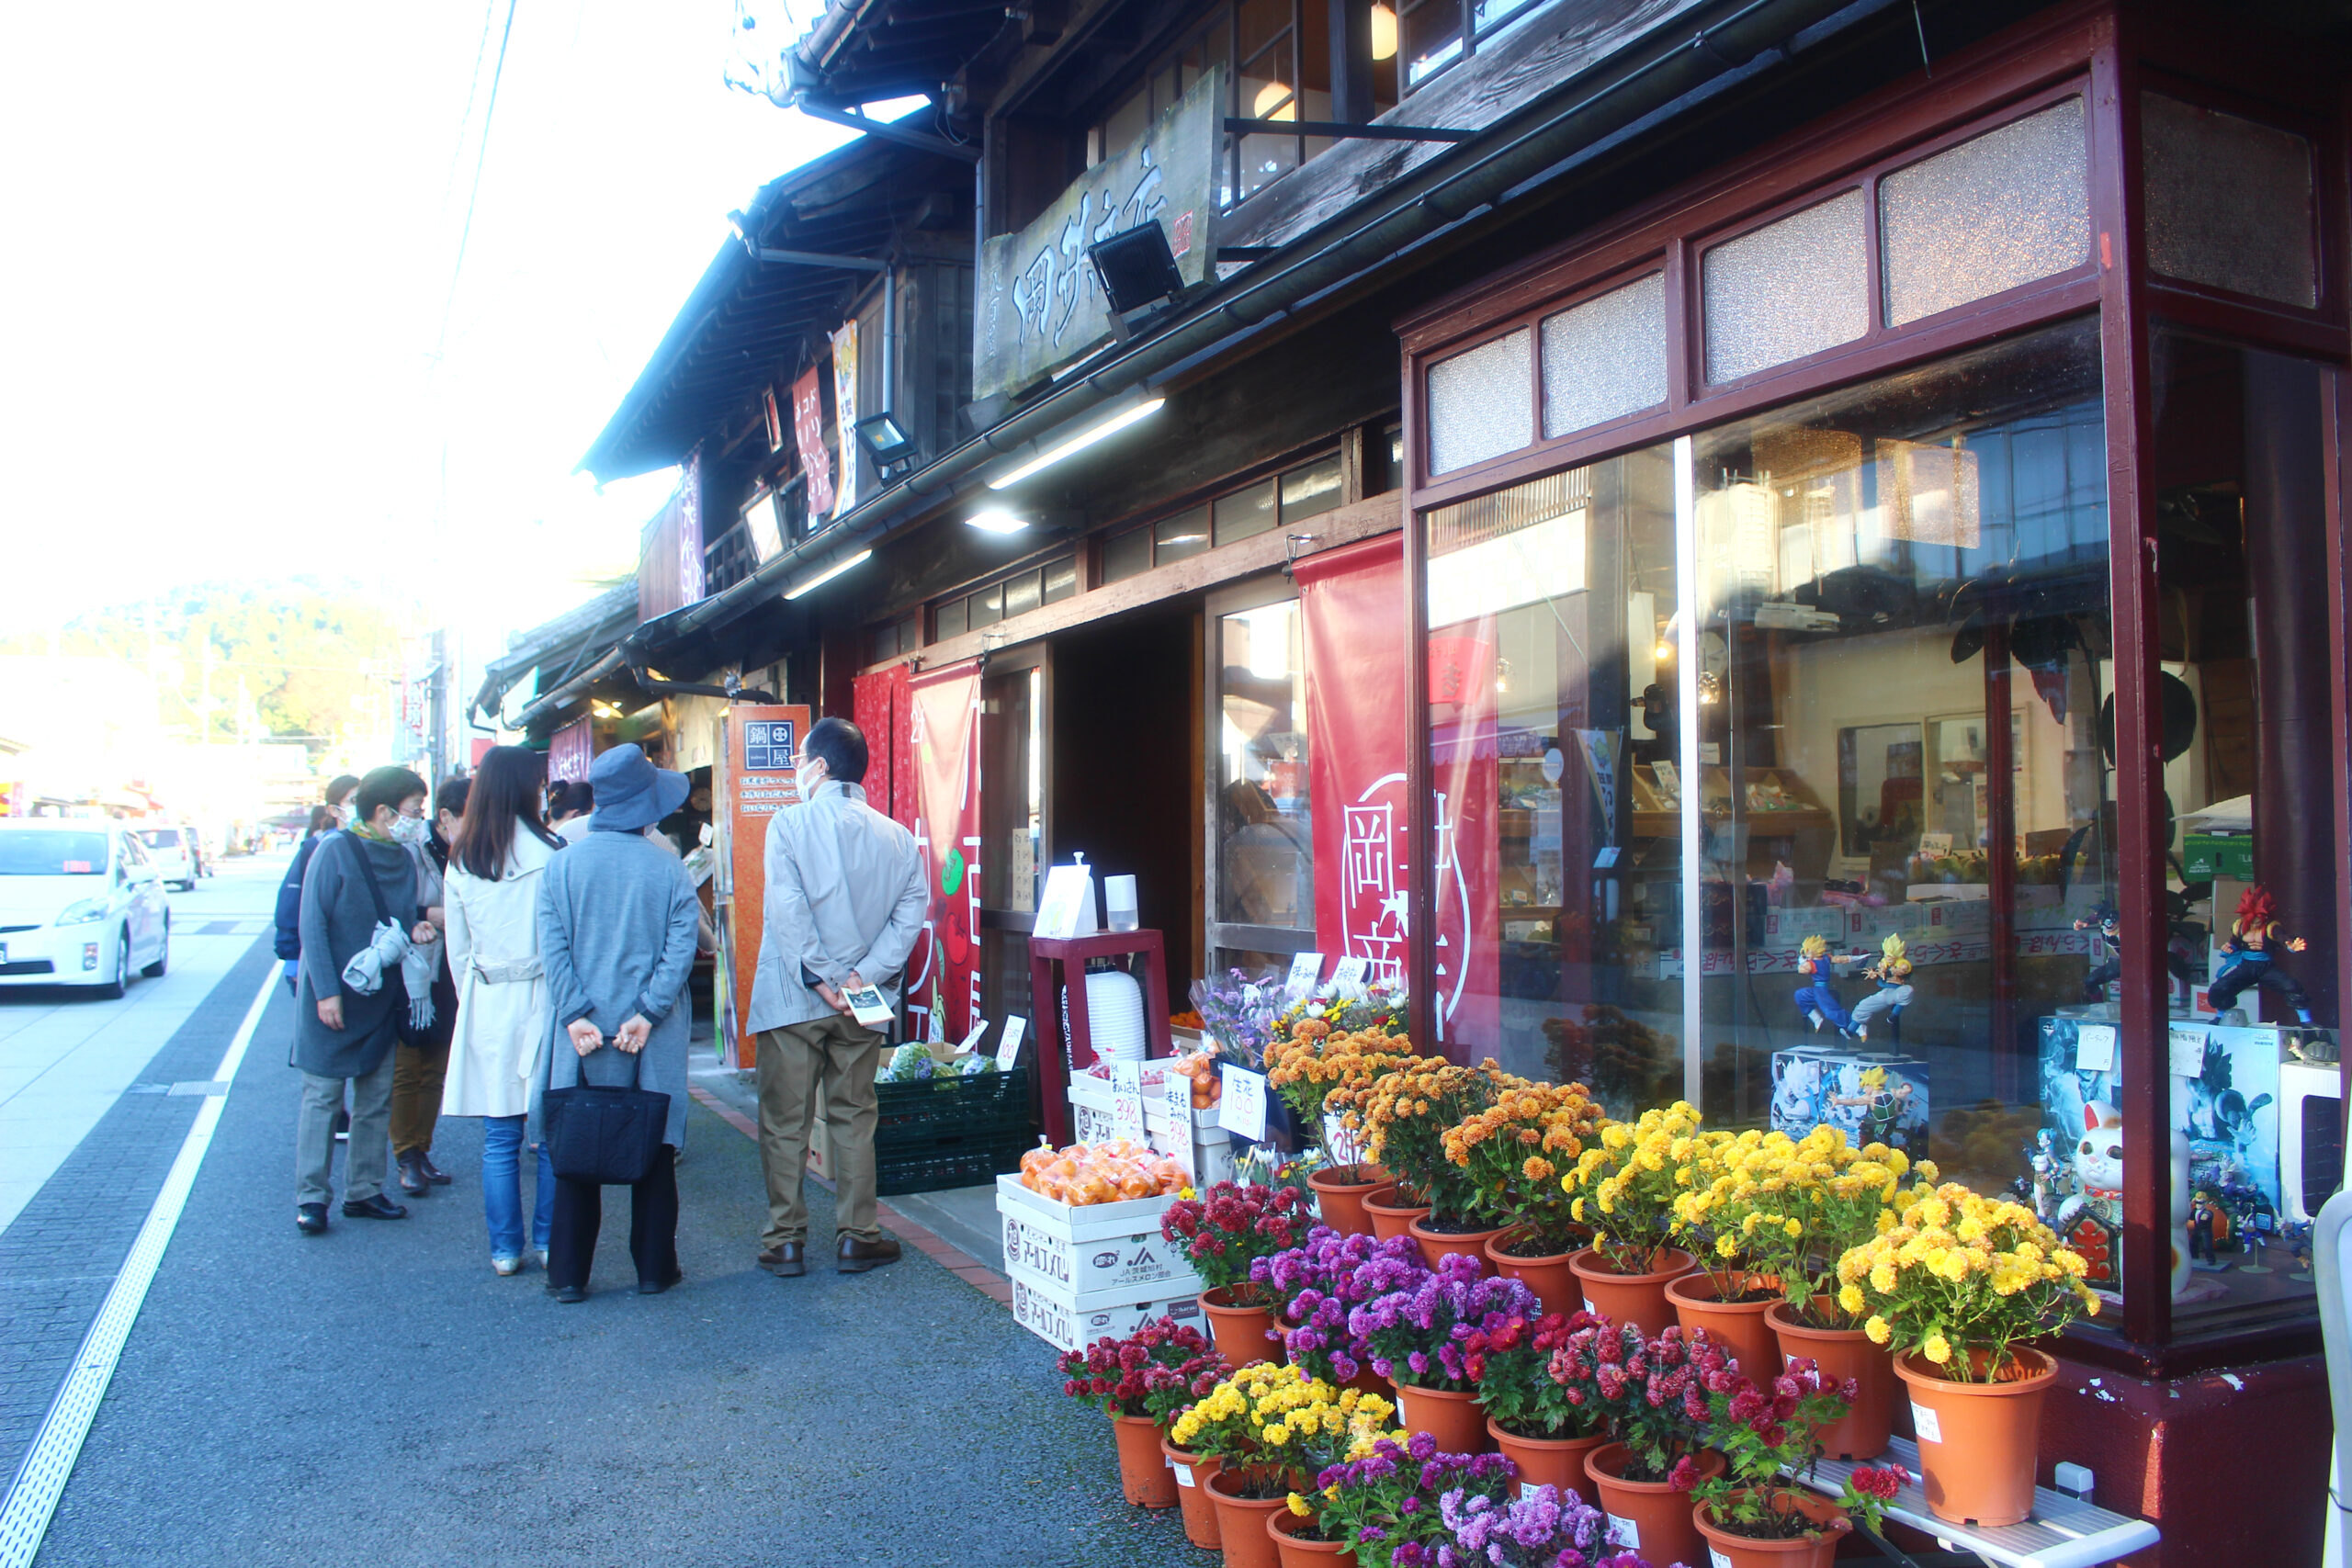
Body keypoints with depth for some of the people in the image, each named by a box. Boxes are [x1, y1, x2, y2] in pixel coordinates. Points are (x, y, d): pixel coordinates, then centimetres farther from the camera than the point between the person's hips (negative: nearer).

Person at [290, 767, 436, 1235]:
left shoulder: (403, 859, 8)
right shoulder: (335, 850, -11)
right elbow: (313, 925, -13)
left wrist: (414, 929, -7)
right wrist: (326, 991, -18)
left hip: (382, 999, 6)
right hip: (333, 999, -6)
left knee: (376, 1100, 9)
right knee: (322, 1096, -2)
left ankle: (364, 1191, 18)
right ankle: (311, 1196, 6)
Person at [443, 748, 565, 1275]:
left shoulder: (461, 862, 3)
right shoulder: (549, 852, -11)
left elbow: (457, 948, 10)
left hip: (486, 1007, 4)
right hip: (543, 998, -3)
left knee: (499, 1137, 8)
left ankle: (504, 1249, 14)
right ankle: (550, 1241, 13)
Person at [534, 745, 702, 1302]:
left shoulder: (562, 864, -2)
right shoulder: (668, 869, -6)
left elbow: (552, 946, -7)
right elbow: (681, 947, -11)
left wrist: (574, 1015, -8)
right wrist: (648, 1013, -11)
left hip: (581, 1033, 1)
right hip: (652, 1039, -1)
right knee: (653, 1150, 10)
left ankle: (569, 1274, 16)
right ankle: (654, 1267, 17)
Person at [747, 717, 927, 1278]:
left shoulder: (790, 823, -7)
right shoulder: (896, 836, 4)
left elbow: (788, 909, -16)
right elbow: (911, 910, -4)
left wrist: (818, 977, -14)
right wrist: (865, 973, -8)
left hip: (792, 999, -3)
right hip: (861, 1002, 3)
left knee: (785, 1123, 6)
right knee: (854, 1117, 12)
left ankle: (785, 1242, 10)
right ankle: (857, 1238, 14)